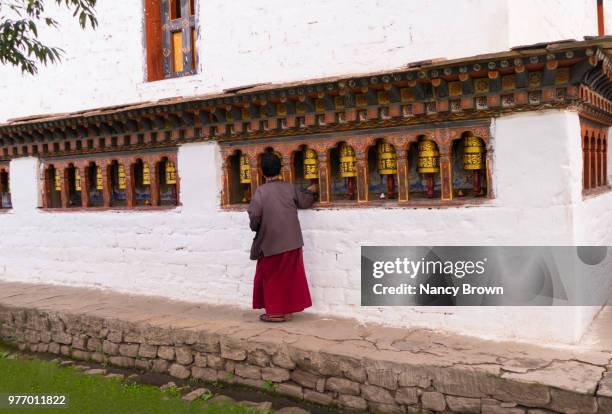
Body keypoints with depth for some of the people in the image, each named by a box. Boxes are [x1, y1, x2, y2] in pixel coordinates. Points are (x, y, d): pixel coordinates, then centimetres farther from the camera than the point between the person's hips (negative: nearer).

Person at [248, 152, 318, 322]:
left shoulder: (261, 191, -12)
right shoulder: (290, 188, 1)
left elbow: (254, 216, -17)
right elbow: (304, 202, 16)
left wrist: (255, 228, 5)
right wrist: (310, 192, 36)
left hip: (271, 242, -4)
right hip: (292, 241, 4)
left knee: (271, 277, 10)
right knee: (289, 275, 12)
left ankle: (275, 312, 12)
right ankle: (287, 310, 18)